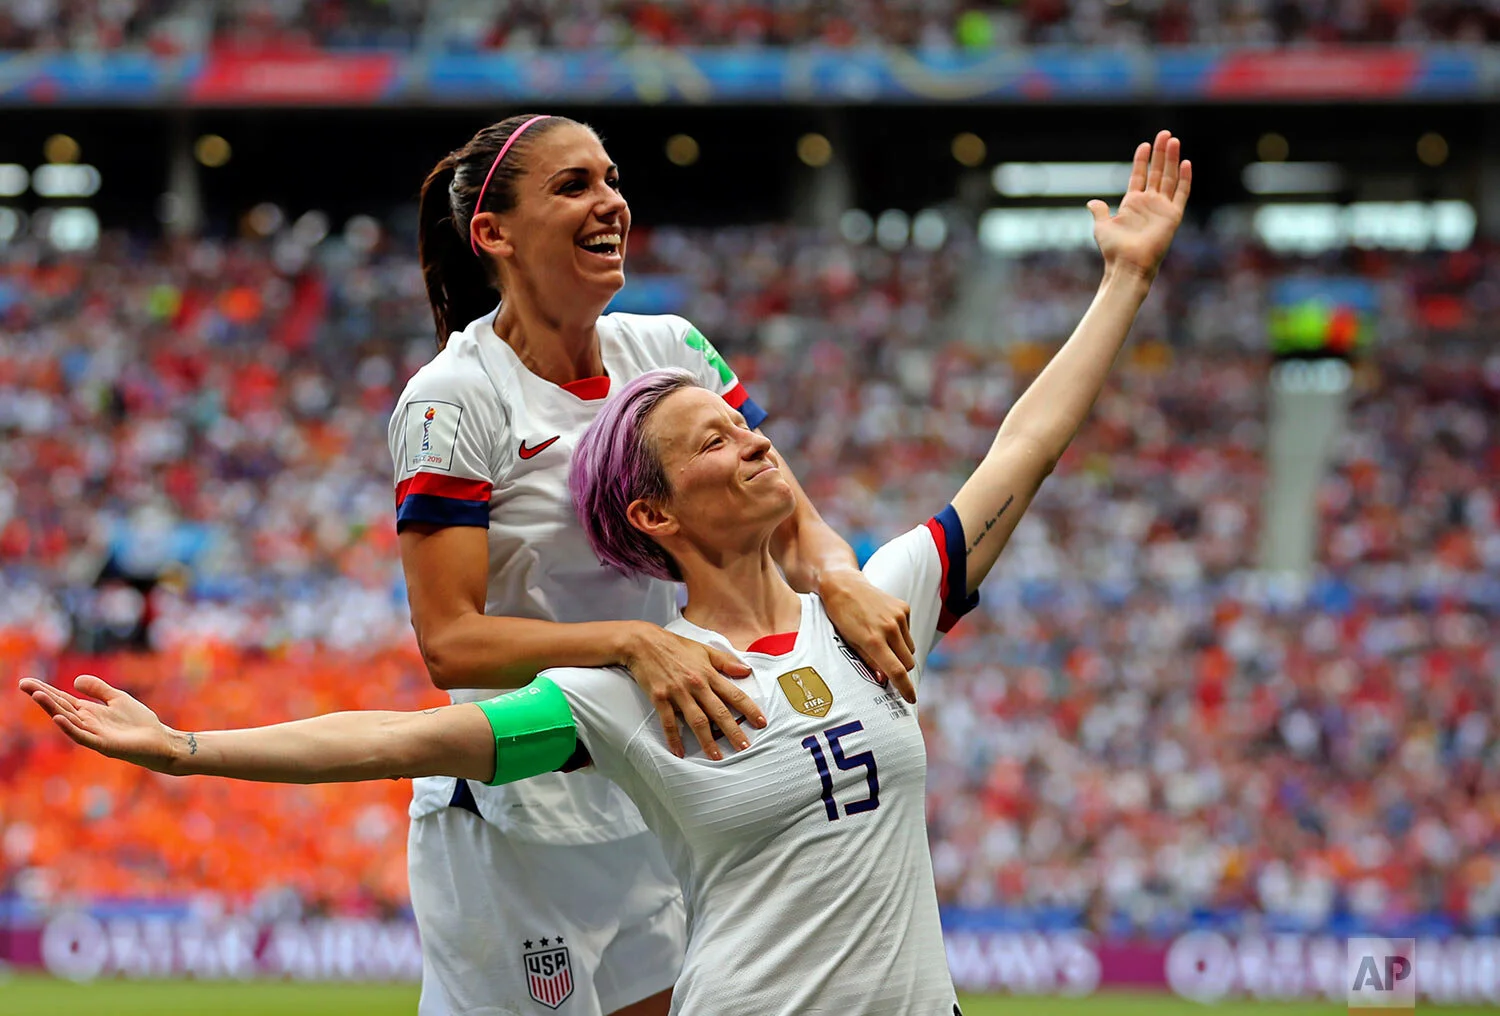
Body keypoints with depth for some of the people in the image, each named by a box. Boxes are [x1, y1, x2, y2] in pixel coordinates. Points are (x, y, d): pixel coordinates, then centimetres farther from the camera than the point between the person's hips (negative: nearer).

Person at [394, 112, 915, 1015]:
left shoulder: (673, 351, 3)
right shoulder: (452, 399, -14)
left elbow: (791, 523, 2)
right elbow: (450, 643, -20)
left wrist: (836, 576, -22)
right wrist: (632, 641, -33)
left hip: (662, 821, 5)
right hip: (515, 831, -5)